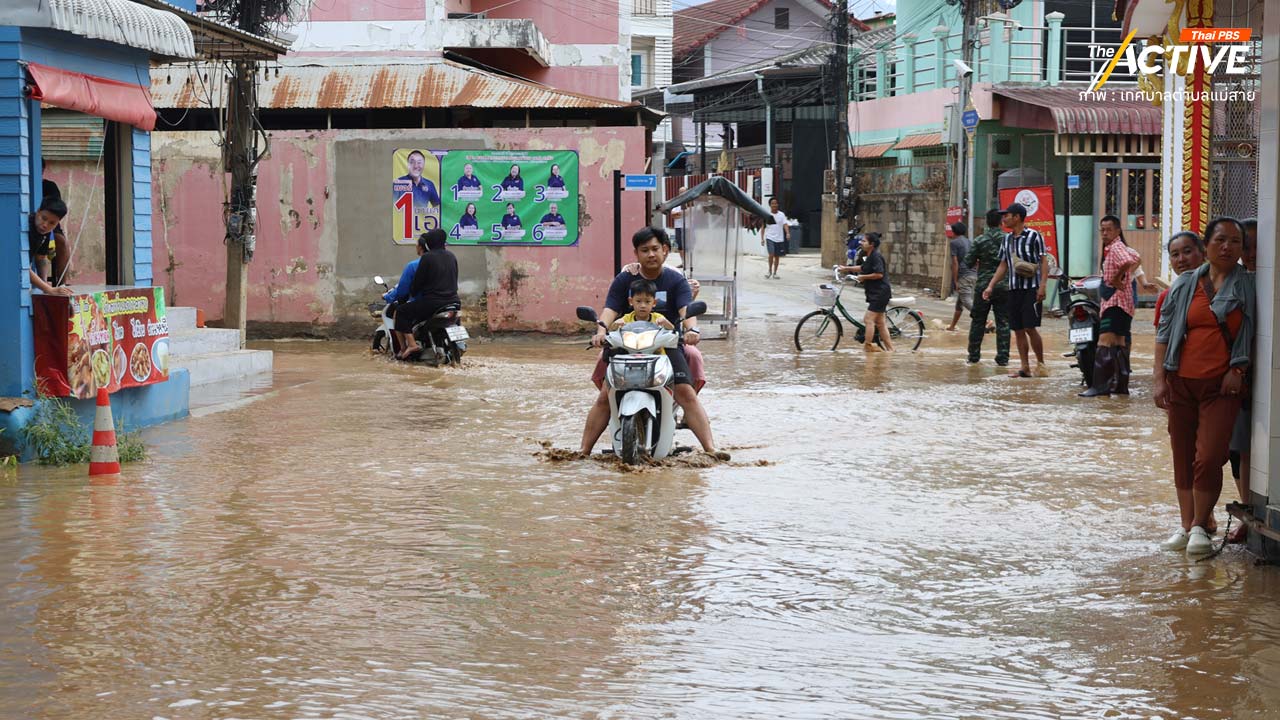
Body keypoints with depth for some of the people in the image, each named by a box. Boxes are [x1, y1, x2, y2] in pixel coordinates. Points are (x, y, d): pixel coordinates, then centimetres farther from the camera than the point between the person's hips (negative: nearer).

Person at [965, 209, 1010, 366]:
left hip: (983, 286, 0)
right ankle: (1003, 357, 1)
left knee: (978, 322, 10)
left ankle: (974, 355, 15)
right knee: (1003, 323, 4)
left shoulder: (979, 241, -5)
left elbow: (968, 263, -3)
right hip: (1004, 287, 0)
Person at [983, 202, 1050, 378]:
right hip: (1014, 289, 7)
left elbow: (1044, 261, -8)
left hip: (1031, 289, -7)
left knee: (1030, 328, -10)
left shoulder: (1033, 236, -6)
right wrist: (990, 286, 11)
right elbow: (1003, 265, 18)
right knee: (1018, 330, 5)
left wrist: (1042, 286, -16)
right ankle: (1025, 367, 9)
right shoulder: (1007, 239, 13)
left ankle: (1040, 363, 4)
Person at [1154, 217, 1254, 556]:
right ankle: (1186, 525, 19)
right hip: (1182, 383, 2)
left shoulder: (1248, 286, 4)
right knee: (1183, 457, 8)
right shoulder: (1185, 284, 8)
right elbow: (1164, 333, 8)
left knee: (1209, 458, -11)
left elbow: (1255, 336, 6)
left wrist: (1238, 370, -6)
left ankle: (1200, 527, 4)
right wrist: (1160, 379, 2)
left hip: (1222, 387, -2)